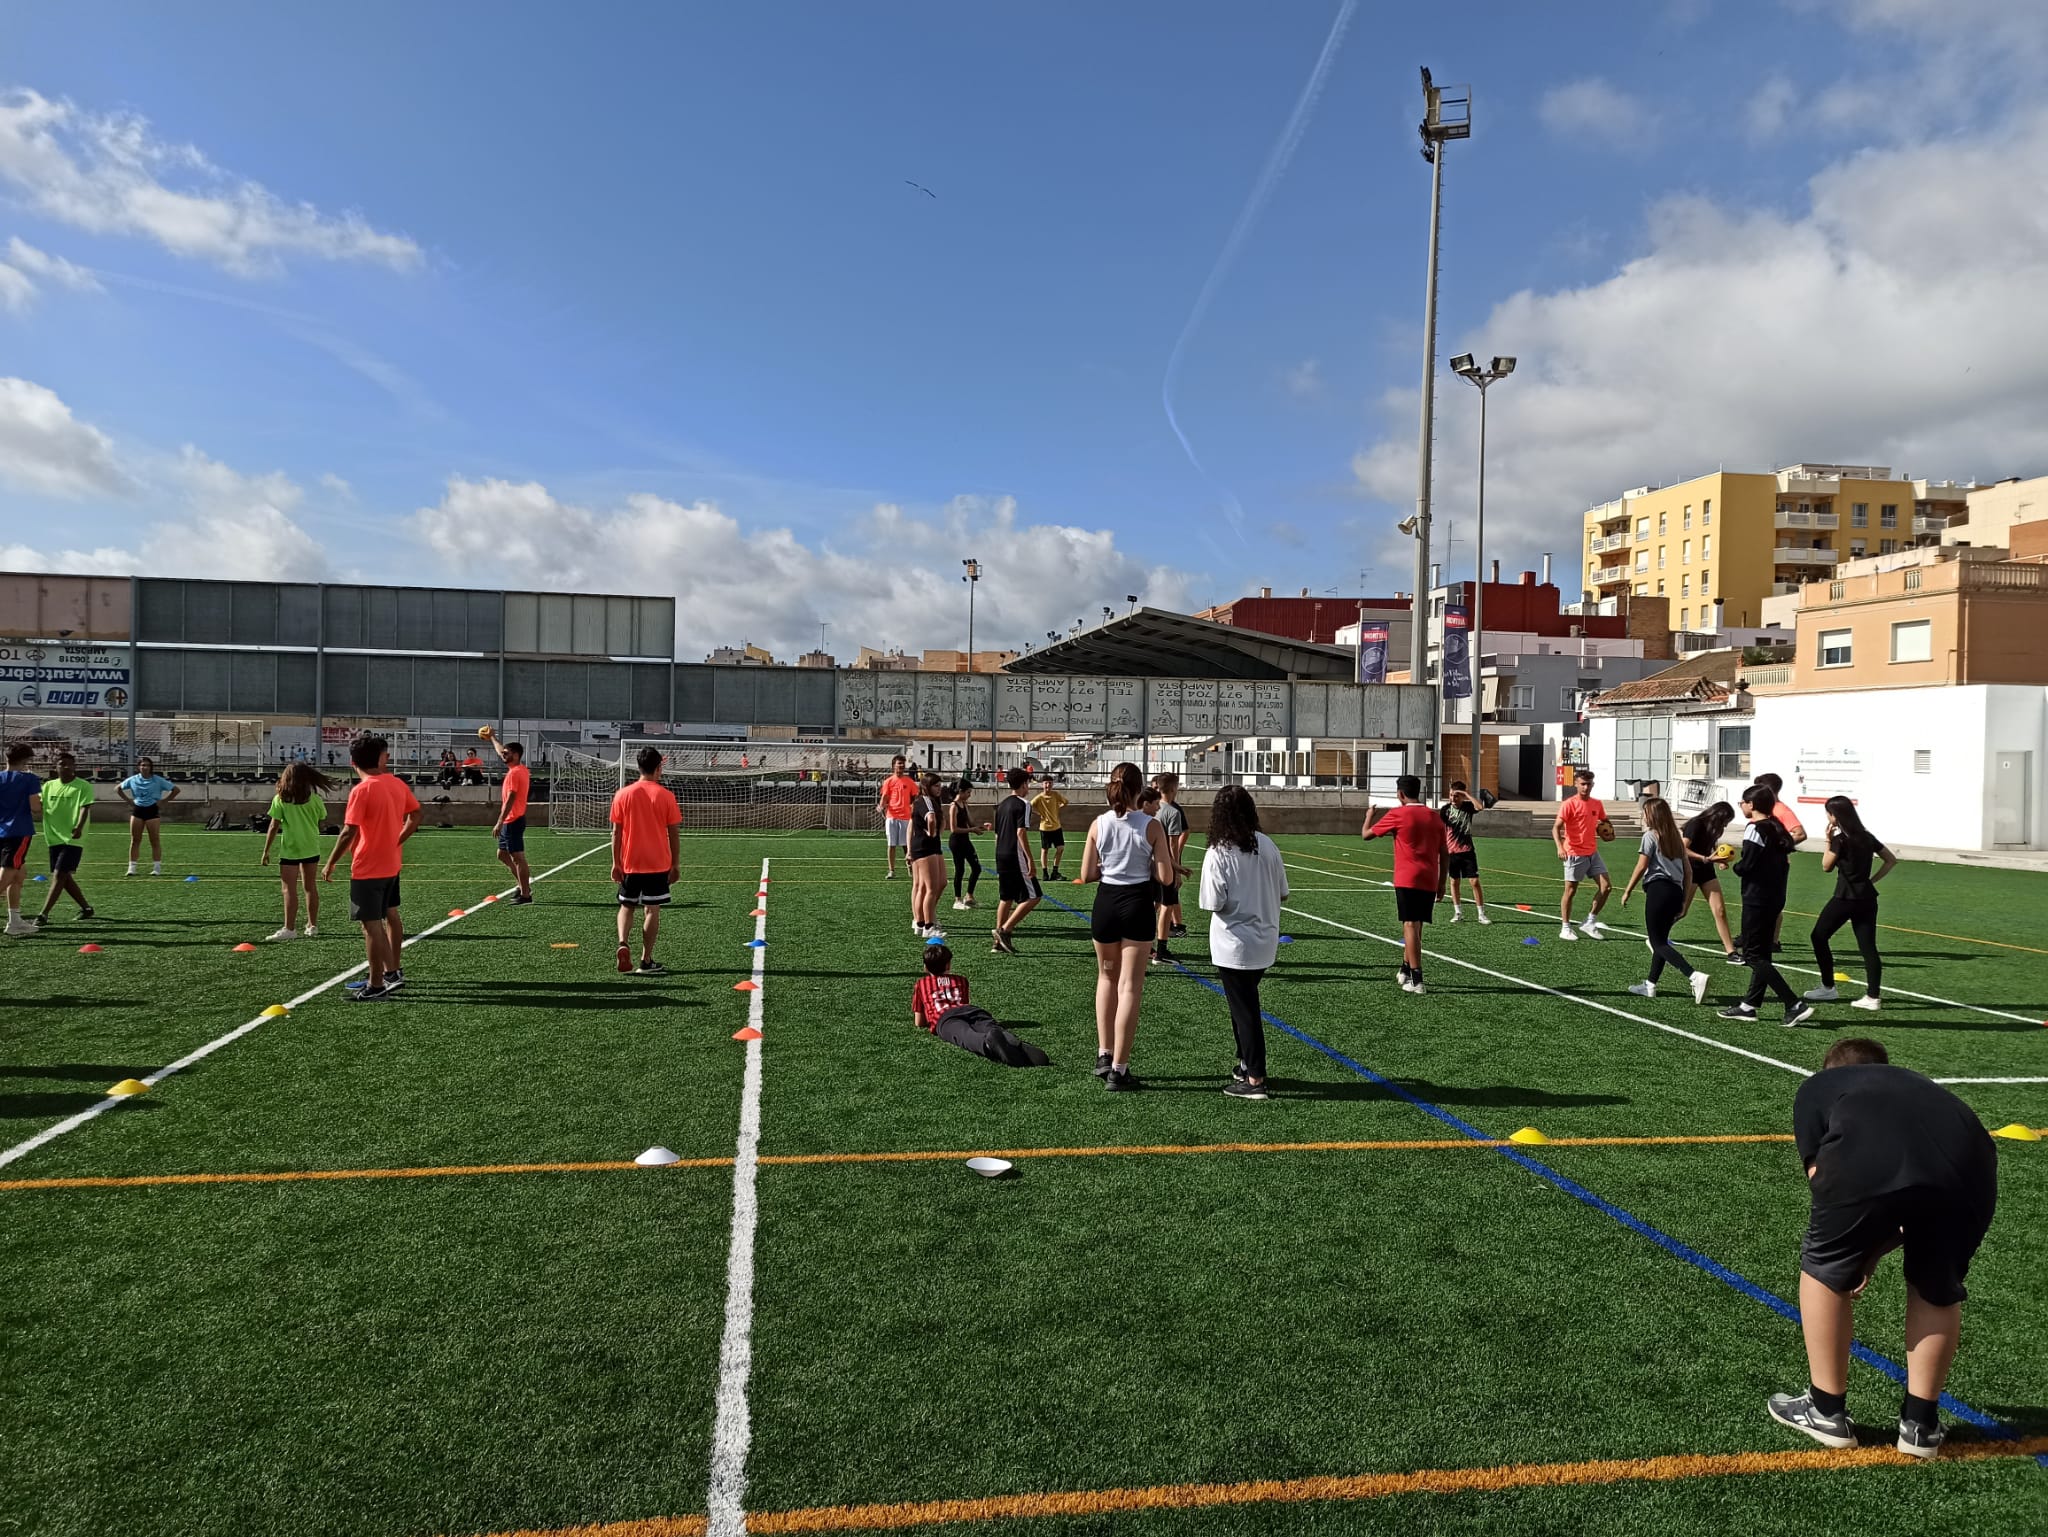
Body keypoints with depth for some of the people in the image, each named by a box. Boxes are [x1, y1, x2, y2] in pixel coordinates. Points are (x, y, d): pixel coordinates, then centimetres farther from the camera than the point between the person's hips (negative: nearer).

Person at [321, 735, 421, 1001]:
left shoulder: (362, 790, -18)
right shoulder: (398, 784, 3)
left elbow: (348, 832, -20)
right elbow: (415, 816, 10)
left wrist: (330, 863, -11)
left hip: (367, 869, -8)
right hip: (392, 864, 8)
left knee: (371, 924, -5)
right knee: (390, 915, 20)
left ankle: (376, 986, -3)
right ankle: (394, 972, 32)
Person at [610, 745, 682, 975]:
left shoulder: (623, 795, -1)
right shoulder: (666, 796, -5)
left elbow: (616, 832, 1)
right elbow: (674, 833, -2)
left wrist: (616, 863, 7)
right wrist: (676, 864, 6)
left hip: (630, 863, 2)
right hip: (658, 864, -2)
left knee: (626, 906, 16)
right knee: (652, 909, 3)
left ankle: (623, 943, -8)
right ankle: (646, 961, 4)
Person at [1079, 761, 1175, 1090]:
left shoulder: (1098, 824, -4)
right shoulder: (1151, 826, -10)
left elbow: (1086, 875, -2)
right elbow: (1165, 877, -10)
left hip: (1106, 903, 2)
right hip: (1138, 905, -2)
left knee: (1107, 978, 23)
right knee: (1130, 986, 2)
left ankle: (1104, 1055, 23)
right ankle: (1118, 1070, 3)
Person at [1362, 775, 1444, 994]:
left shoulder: (1397, 814, -5)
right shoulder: (1435, 817, 11)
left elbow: (1366, 834, 2)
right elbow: (1443, 853, 12)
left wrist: (1370, 815, 22)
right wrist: (1442, 882, 19)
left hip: (1408, 879, -6)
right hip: (1429, 881, 6)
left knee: (1410, 925, -8)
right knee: (1414, 925, 18)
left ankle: (1416, 981, -14)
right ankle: (1406, 970, 29)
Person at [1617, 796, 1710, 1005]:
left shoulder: (1651, 836, -4)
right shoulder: (1676, 837, 17)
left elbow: (1641, 867, -8)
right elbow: (1688, 871, 17)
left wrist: (1627, 891, 0)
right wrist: (1684, 900, 20)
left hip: (1658, 889, -8)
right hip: (1676, 892, 8)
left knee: (1658, 943, -6)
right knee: (1661, 939, 16)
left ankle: (1695, 976, -23)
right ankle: (1650, 985, 19)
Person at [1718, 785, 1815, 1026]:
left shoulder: (1756, 829, -15)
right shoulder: (1777, 829, 10)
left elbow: (1745, 867, -20)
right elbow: (1785, 863, 12)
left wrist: (1736, 864, 1)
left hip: (1757, 900, -9)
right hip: (1775, 898, 9)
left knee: (1753, 956, -5)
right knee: (1762, 954, 15)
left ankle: (1795, 1004, -12)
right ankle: (1749, 1005, 22)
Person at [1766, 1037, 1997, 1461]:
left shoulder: (1817, 1087, 34)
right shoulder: (1916, 1086, 43)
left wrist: (1851, 1249, 36)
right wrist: (1870, 1255, 41)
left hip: (1867, 1163, -3)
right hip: (1971, 1169, 4)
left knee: (1825, 1269, 22)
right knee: (1937, 1289, 29)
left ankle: (1827, 1411, 31)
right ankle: (1921, 1423, 38)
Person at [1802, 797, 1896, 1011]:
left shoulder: (1840, 840, -11)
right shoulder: (1866, 837, 10)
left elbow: (1826, 866, -1)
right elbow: (1891, 860, 16)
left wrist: (1828, 841, 0)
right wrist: (1872, 880, 12)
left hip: (1845, 897, -7)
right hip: (1867, 897, 7)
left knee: (1819, 937, 7)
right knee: (1868, 946, 5)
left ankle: (1828, 988, 10)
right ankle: (1874, 996, 1)